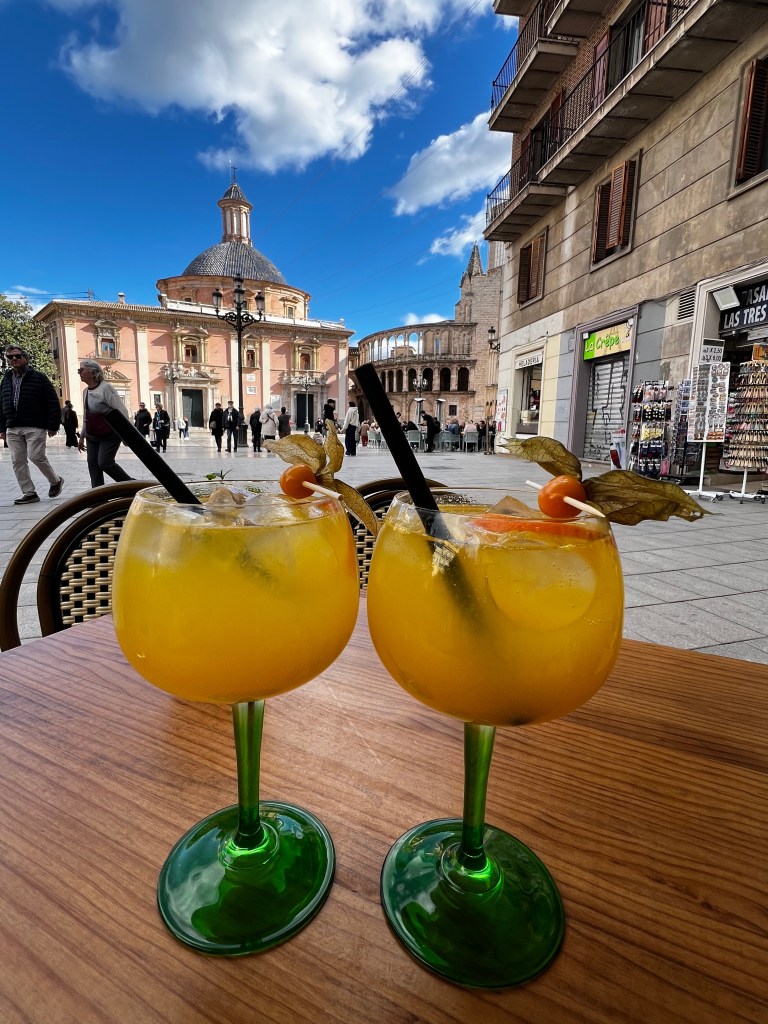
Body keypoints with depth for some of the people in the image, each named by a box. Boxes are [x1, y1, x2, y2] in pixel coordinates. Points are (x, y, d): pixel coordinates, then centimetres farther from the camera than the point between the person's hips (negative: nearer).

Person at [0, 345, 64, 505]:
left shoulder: (38, 377, 0)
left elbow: (52, 403, -4)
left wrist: (53, 425, -10)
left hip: (35, 427, -6)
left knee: (36, 457, -11)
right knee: (17, 461, 2)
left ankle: (55, 481, 14)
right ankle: (29, 493, 8)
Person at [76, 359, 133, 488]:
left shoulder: (105, 387, -13)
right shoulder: (85, 391, 10)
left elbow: (121, 411, -16)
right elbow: (85, 417, 20)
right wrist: (82, 437, 21)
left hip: (109, 435, -7)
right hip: (92, 437, 8)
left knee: (104, 462, -15)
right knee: (93, 465, 2)